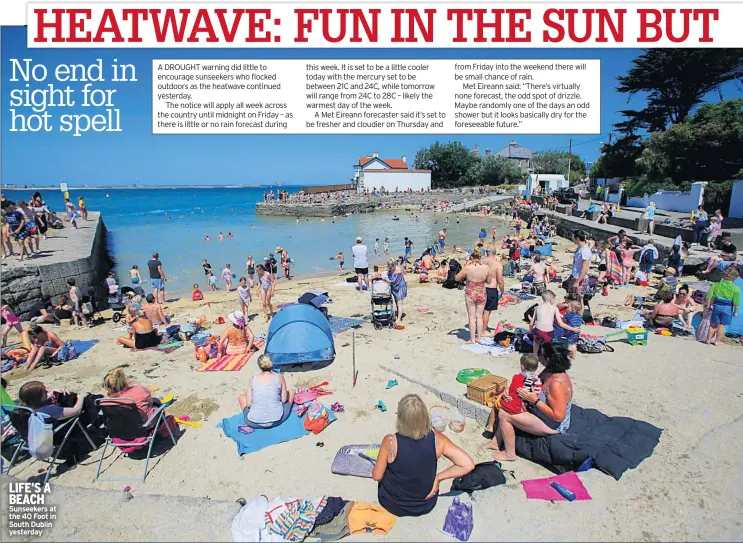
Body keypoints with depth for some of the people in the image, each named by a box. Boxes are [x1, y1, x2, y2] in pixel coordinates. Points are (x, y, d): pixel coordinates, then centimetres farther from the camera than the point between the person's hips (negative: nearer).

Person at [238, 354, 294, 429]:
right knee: (291, 391, 22)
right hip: (276, 421, -1)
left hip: (254, 423, 1)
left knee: (241, 397, 29)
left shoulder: (253, 379, -1)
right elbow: (284, 400, -1)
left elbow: (248, 404, 0)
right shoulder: (279, 377, -4)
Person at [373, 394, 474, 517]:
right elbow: (468, 465, -20)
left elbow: (377, 476, -14)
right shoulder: (437, 438, -21)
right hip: (426, 505, 1)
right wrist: (438, 478, -11)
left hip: (393, 505, -1)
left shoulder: (390, 441, -27)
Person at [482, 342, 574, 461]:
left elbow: (558, 416, -33)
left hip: (551, 426, -10)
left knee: (504, 414, -11)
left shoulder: (556, 384, -34)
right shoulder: (549, 371, -5)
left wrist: (534, 400, -29)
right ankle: (496, 442, 22)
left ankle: (509, 453, 8)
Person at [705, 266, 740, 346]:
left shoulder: (715, 284, -1)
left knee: (713, 324, 10)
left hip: (716, 306, 2)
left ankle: (708, 340, 14)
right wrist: (736, 311, 1)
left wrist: (708, 305, 10)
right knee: (722, 325, 6)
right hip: (727, 308, -2)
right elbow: (736, 302, -8)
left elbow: (709, 296, 1)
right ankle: (717, 341, 10)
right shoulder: (735, 288, -8)